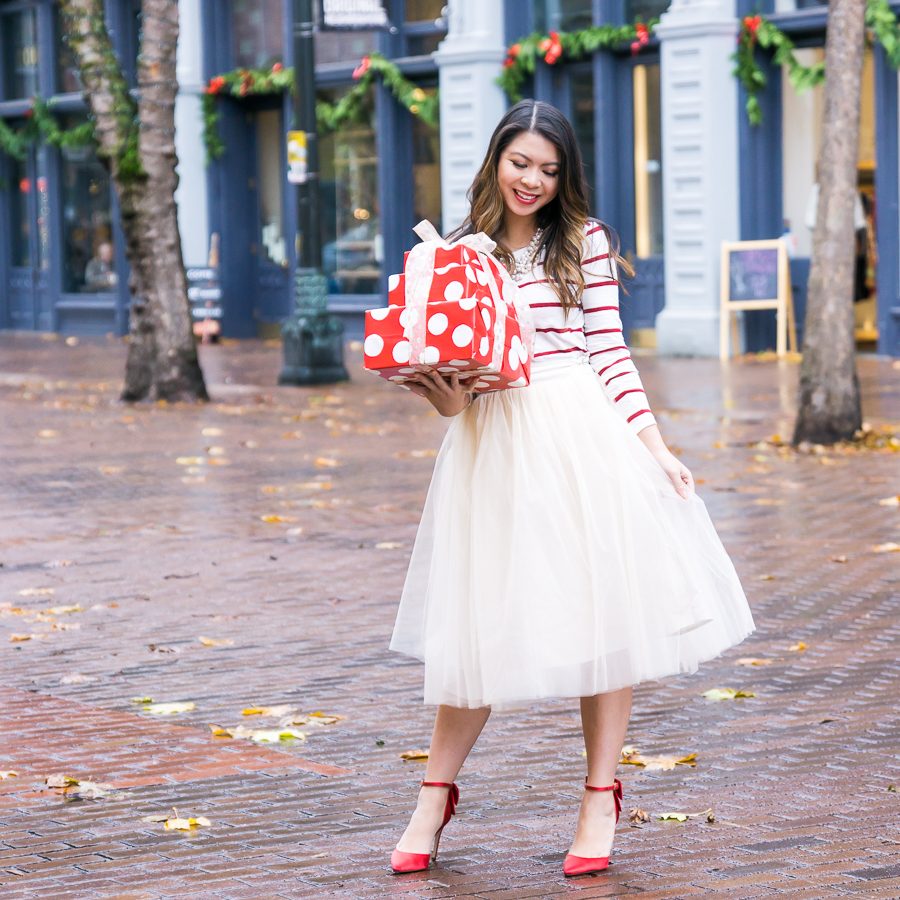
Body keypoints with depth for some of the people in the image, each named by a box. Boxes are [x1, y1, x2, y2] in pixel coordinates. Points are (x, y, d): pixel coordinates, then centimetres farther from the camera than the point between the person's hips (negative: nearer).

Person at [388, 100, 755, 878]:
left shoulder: (586, 242, 6)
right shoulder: (462, 252, 11)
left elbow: (610, 352, 2)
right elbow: (453, 365, 12)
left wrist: (653, 442, -6)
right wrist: (448, 399, -11)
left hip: (583, 437, -1)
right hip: (493, 444, 1)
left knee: (602, 608, -1)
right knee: (480, 619, 3)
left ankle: (600, 800, 10)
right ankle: (435, 799, 17)